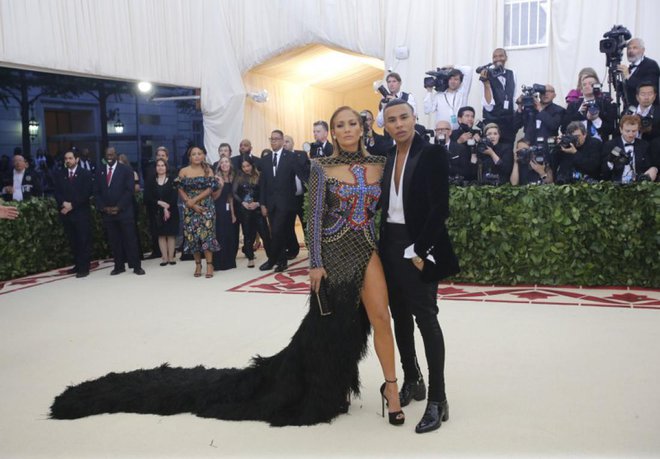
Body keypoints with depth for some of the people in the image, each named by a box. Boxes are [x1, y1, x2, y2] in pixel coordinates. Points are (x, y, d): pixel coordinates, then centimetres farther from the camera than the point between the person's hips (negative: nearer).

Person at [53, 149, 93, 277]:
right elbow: (57, 193, 7)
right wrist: (63, 203, -12)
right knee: (73, 241, 8)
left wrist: (72, 205, -12)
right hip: (66, 213, 4)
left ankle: (84, 267, -1)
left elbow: (86, 193, -7)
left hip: (81, 213, -4)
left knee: (83, 241, -3)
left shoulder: (85, 174, 1)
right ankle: (77, 265, 15)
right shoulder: (59, 174, 13)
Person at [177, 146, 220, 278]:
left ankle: (209, 264, -4)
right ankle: (198, 264, 10)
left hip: (206, 207, -1)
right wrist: (191, 204, -12)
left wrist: (194, 200, -14)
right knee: (192, 235, 0)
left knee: (206, 233, -9)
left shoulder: (208, 170, 4)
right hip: (190, 208, 1)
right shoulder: (183, 171, 5)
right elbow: (181, 191, 1)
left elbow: (210, 189, -5)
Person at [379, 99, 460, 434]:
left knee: (425, 318, -6)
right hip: (390, 245, 7)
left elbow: (440, 208, -14)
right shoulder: (387, 158, 11)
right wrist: (381, 245, 5)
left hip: (417, 247, -7)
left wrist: (419, 251, -18)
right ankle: (412, 381, 28)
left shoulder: (432, 154, -9)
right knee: (400, 316, 13)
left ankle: (438, 400, 1)